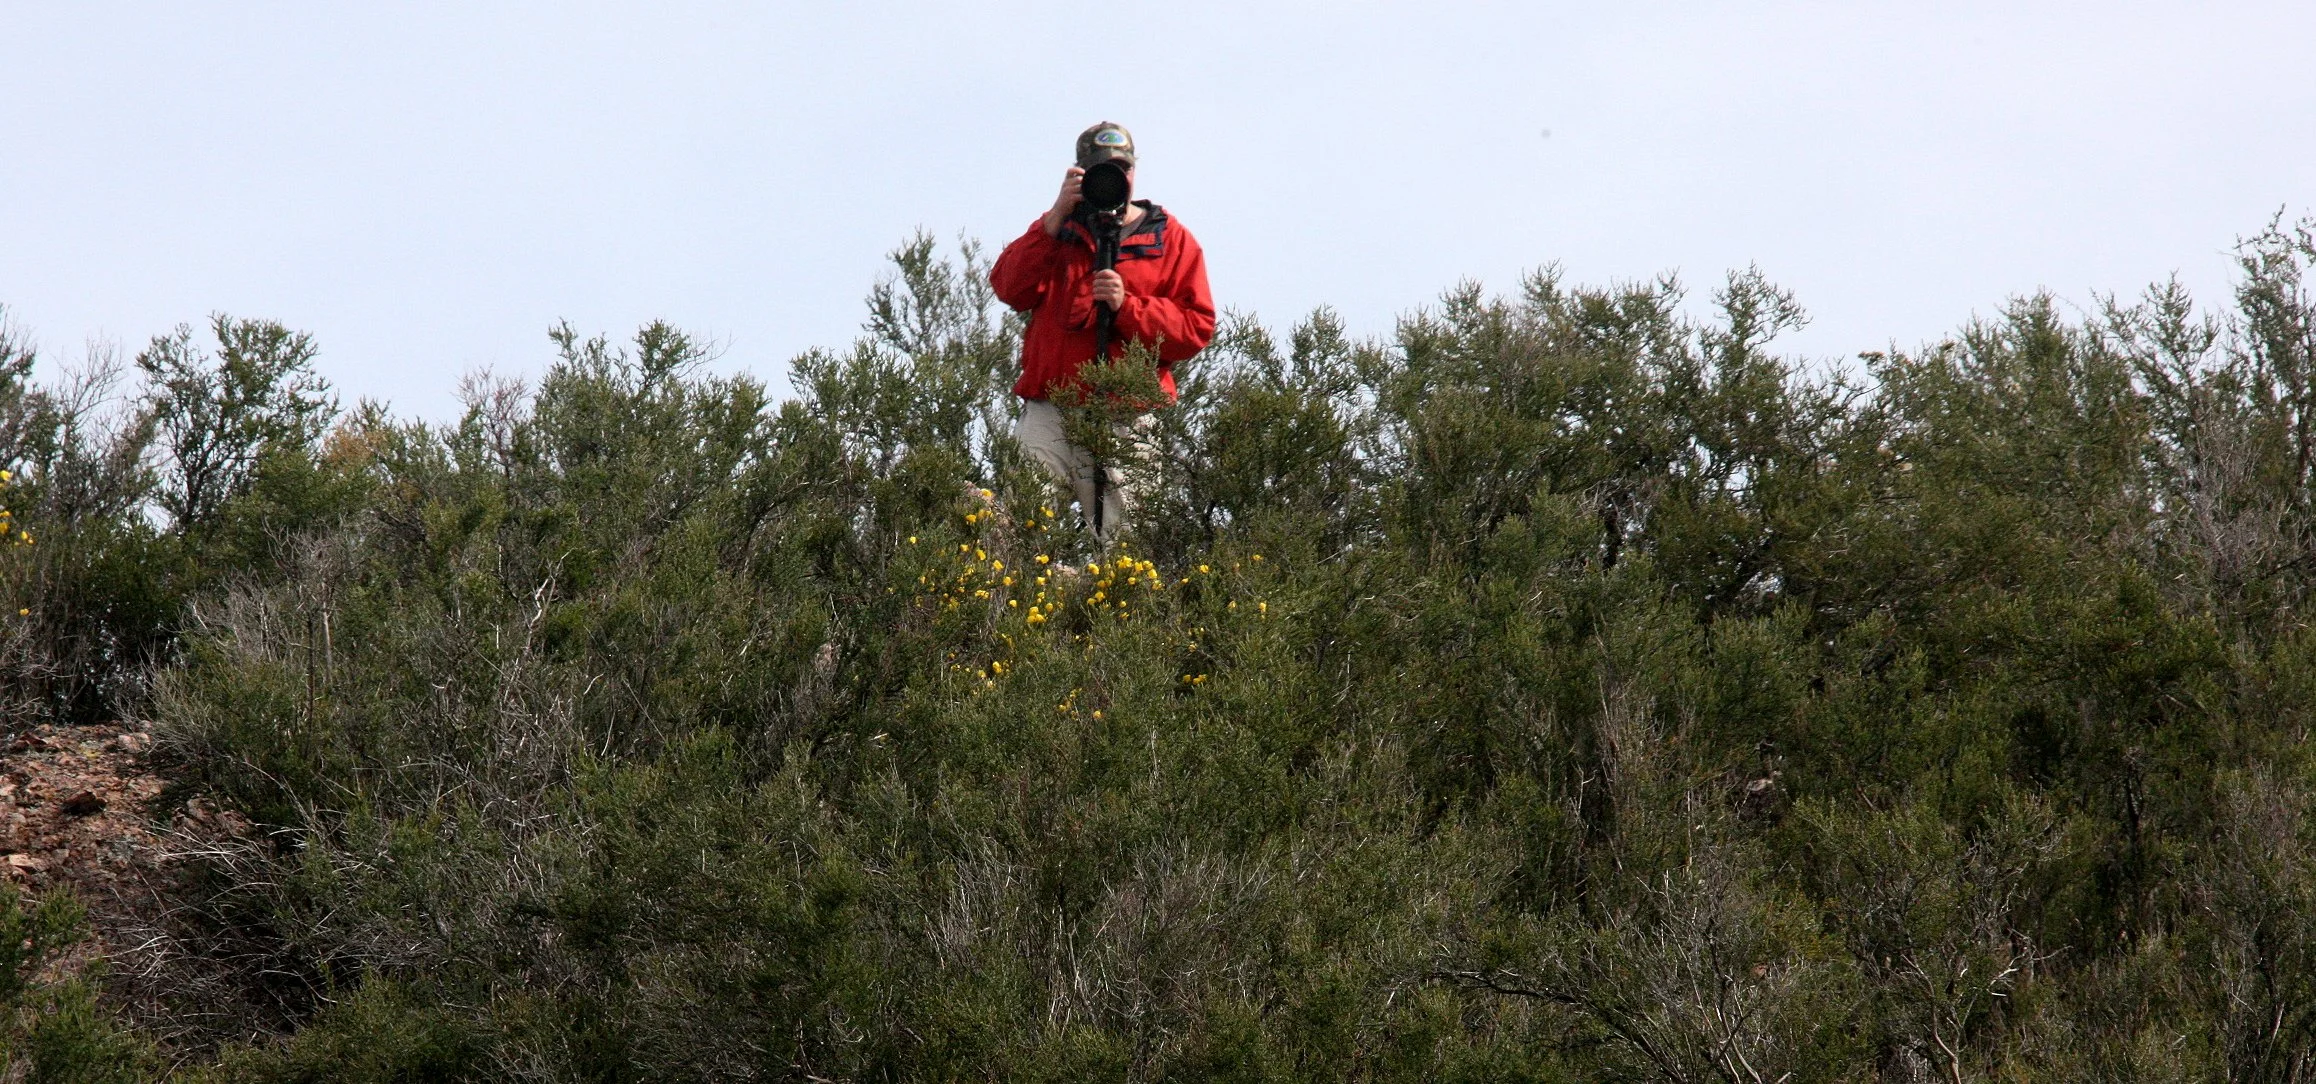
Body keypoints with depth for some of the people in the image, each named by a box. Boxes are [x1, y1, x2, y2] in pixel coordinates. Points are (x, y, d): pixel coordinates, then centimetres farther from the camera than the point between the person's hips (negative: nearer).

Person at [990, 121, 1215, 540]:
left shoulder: (1171, 239, 13)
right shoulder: (1057, 229, 20)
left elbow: (1196, 329, 3)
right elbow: (1009, 289, 1)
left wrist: (1127, 306, -11)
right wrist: (1057, 217, -6)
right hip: (1049, 415, 1)